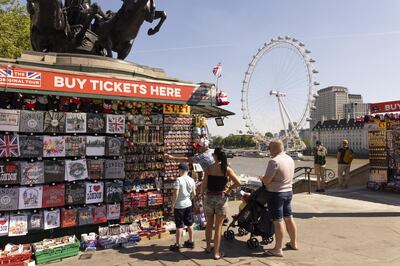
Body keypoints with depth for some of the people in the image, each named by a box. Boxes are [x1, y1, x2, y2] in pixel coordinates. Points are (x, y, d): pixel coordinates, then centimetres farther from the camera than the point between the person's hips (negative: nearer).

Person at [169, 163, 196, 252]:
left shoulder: (179, 180, -18)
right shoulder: (191, 180, -1)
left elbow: (176, 194, -20)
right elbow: (194, 194, 4)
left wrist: (173, 204, -8)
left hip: (179, 205, -5)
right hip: (188, 204, 5)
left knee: (179, 226, 4)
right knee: (190, 224, 15)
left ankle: (177, 245, 14)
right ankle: (191, 242, 27)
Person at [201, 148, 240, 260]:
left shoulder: (209, 168, -5)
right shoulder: (226, 169, -8)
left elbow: (204, 185, -7)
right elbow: (238, 183, -12)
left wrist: (202, 193, 12)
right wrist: (229, 188, 3)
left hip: (209, 197, 2)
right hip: (221, 198, -2)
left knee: (209, 224, 21)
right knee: (218, 227, 8)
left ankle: (208, 247, 35)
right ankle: (216, 253, 16)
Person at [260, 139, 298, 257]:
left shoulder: (274, 161, -22)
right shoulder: (290, 159, 7)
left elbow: (267, 180, -22)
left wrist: (261, 178, 0)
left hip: (276, 193, -9)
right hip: (288, 191, 9)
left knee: (278, 221, -1)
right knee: (289, 218, 19)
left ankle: (278, 249, 9)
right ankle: (293, 243, 33)